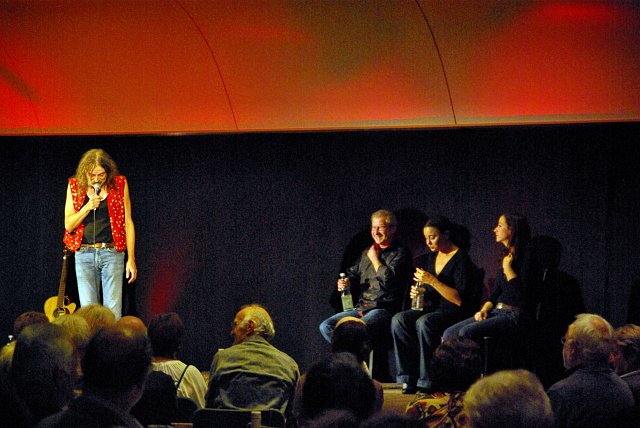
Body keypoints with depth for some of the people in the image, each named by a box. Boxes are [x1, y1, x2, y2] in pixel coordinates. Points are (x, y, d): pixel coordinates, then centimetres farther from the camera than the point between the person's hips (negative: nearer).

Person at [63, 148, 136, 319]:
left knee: (113, 311, -7)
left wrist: (131, 258, 1)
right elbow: (69, 225, 3)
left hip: (111, 253, -1)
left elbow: (128, 223, 5)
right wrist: (88, 207, -13)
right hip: (84, 255, 1)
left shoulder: (119, 185, 2)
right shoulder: (75, 186, 4)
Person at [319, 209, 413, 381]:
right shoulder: (367, 252, 22)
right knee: (326, 326, -9)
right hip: (361, 308, 8)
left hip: (384, 310, -8)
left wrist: (375, 259, -2)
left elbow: (389, 279, -15)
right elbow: (353, 273, 26)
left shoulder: (400, 254, 0)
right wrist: (346, 282, 2)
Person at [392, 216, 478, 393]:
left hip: (455, 312, -8)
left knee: (424, 323, -36)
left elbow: (460, 299, -18)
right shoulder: (432, 257, 15)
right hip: (433, 308, 8)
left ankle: (426, 380, -29)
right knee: (398, 320, -19)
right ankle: (409, 377, -22)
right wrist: (419, 292, 4)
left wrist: (433, 281, -22)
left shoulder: (461, 259, -10)